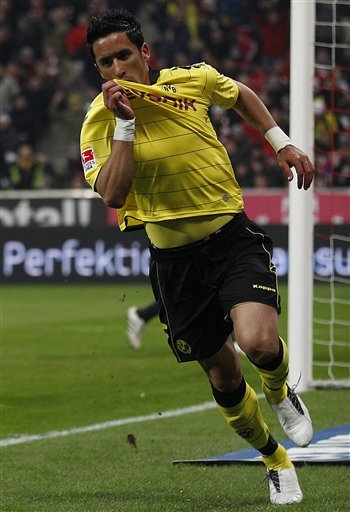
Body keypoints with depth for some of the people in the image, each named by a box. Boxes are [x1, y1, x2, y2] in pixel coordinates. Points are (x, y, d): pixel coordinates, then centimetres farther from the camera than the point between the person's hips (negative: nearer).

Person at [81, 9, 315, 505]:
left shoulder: (193, 80, -5)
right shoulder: (100, 121, -9)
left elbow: (241, 95, 18)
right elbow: (112, 194, -23)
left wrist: (282, 142, 13)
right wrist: (125, 123, -25)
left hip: (232, 236, -1)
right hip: (174, 257, 1)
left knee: (259, 342, -26)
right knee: (222, 373, 7)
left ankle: (281, 392, 11)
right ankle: (275, 460, 33)